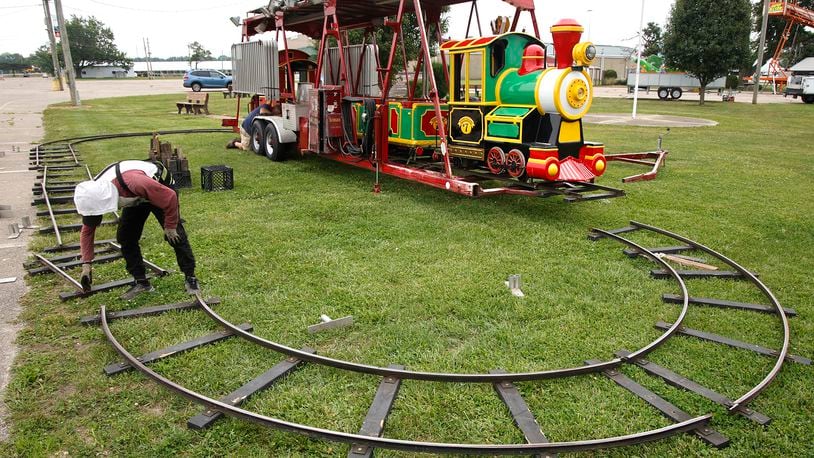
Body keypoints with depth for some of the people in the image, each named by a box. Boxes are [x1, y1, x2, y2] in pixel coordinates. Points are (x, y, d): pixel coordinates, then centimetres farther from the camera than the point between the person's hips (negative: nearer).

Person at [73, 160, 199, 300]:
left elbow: (169, 197, -35)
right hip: (137, 198, 6)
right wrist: (86, 264, -14)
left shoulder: (132, 182, -46)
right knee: (124, 237, -4)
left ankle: (190, 278, 1)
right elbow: (87, 230, -11)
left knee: (175, 235, -12)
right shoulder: (94, 193, -24)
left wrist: (170, 226, -23)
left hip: (160, 187, -6)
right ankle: (141, 282, 6)